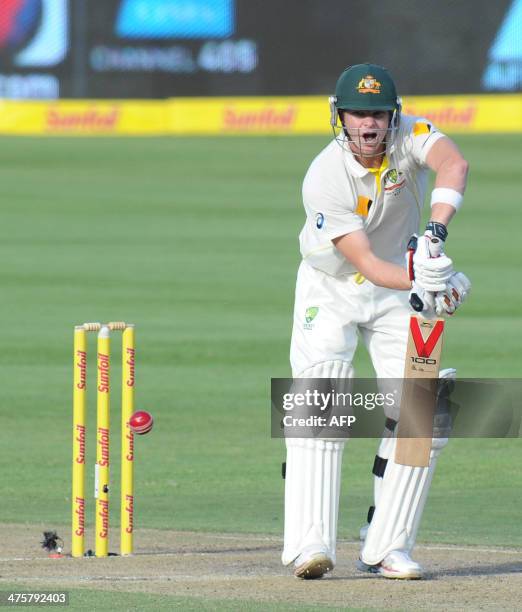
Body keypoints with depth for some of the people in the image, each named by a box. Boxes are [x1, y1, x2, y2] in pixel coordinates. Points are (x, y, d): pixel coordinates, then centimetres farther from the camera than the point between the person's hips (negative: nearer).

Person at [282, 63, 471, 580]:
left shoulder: (409, 137, -19)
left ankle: (386, 546, -1)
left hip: (396, 289, 3)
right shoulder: (325, 179, -27)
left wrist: (434, 235, -58)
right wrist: (421, 283, -50)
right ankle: (310, 544, -24)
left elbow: (454, 164, -42)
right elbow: (365, 262, -32)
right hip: (330, 291, -3)